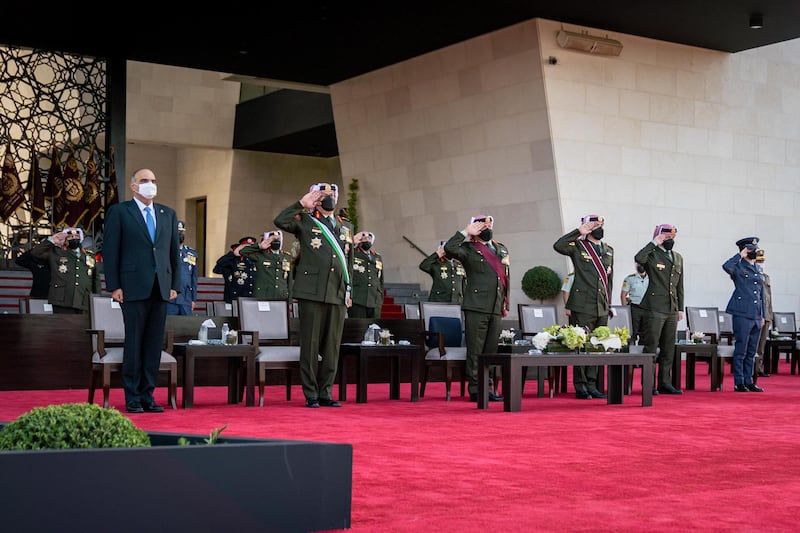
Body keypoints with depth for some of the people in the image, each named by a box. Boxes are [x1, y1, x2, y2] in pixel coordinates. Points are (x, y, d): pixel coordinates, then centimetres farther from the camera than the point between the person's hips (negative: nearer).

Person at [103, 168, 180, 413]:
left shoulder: (168, 214, 16)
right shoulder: (119, 212, 3)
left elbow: (174, 252, 16)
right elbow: (110, 251, -1)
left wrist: (175, 285, 8)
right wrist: (114, 286, -8)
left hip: (161, 289, 4)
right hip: (134, 288, -4)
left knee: (154, 345, 5)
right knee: (134, 344, -1)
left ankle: (148, 396, 11)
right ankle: (132, 398, 6)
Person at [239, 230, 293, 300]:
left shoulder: (287, 257, 16)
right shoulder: (260, 256, 6)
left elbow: (289, 281, 17)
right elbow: (242, 252, -4)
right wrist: (259, 246, -6)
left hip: (282, 299, 3)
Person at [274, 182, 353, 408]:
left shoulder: (346, 227, 20)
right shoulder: (305, 221, 6)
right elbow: (280, 221, -12)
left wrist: (349, 291, 16)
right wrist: (303, 203, -8)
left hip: (337, 294, 5)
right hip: (312, 292, -4)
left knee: (332, 345, 5)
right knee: (311, 343, -2)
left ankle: (325, 393, 13)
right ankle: (311, 395, 4)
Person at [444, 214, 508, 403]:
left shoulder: (502, 249, 20)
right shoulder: (468, 249, 1)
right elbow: (449, 249, -20)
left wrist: (505, 304, 19)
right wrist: (466, 232, -11)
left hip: (496, 309, 6)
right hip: (476, 308, -6)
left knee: (491, 352, 8)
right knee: (475, 352, -4)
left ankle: (487, 389, 14)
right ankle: (475, 391, -1)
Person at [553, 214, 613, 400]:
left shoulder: (608, 250, 17)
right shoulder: (578, 247, -1)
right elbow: (558, 246, -21)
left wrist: (608, 303, 18)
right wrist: (579, 232, -15)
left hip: (602, 308, 6)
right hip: (583, 306, -6)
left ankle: (591, 386, 16)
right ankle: (581, 387, 2)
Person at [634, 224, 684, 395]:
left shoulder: (678, 258, 16)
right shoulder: (652, 255, -3)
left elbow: (679, 286, 20)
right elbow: (639, 259, -29)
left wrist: (680, 308, 16)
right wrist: (654, 243, -19)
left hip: (672, 310, 7)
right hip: (655, 309, -7)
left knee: (669, 348, 9)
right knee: (651, 347, -4)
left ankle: (665, 383, 15)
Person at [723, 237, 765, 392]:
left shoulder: (758, 270, 18)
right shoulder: (738, 267, -2)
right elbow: (726, 266, -27)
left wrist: (763, 315, 18)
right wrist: (740, 255, -14)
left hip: (756, 316, 7)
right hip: (742, 314, -7)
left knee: (751, 352, 10)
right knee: (741, 350, -5)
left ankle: (748, 381, 16)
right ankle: (739, 383, -1)